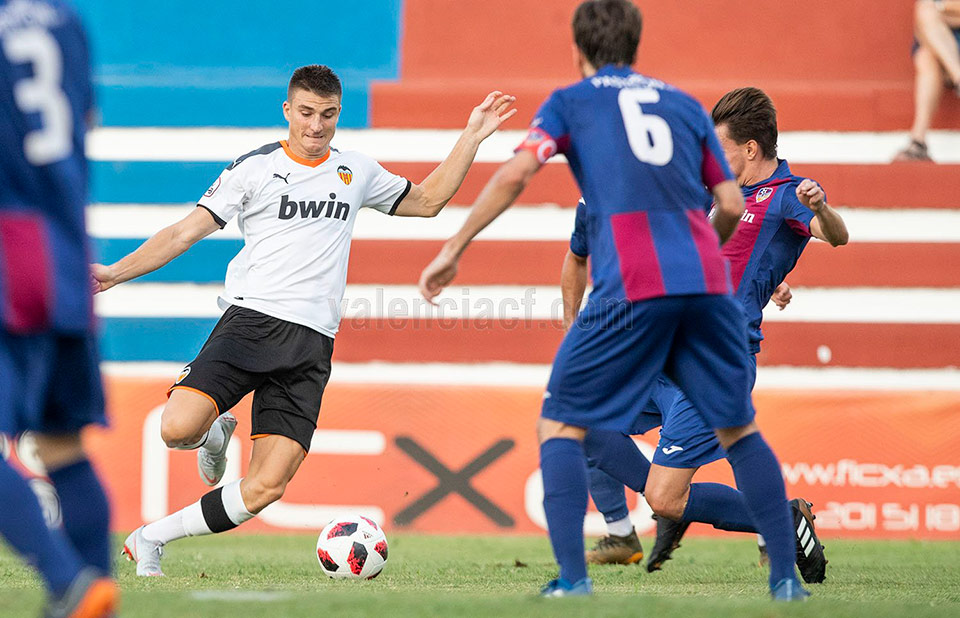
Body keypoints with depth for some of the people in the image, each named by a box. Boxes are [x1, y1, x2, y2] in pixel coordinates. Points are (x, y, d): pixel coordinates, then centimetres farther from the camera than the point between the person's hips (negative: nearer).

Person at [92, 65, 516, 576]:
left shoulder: (356, 172, 19)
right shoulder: (254, 167, 6)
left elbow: (427, 200, 33)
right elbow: (186, 232, 4)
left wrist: (471, 137, 25)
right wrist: (115, 273, -6)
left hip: (310, 342, 3)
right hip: (249, 319, -3)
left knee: (267, 487, -12)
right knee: (179, 429, -28)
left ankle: (151, 538, 4)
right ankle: (216, 434, 11)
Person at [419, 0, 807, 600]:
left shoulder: (571, 102, 14)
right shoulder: (684, 105, 23)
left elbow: (515, 173, -2)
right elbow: (732, 204, 18)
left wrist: (453, 249, 3)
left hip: (630, 287, -3)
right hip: (706, 279, 3)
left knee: (560, 425, 8)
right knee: (739, 429, 15)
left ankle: (573, 577, -7)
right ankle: (786, 577, 9)